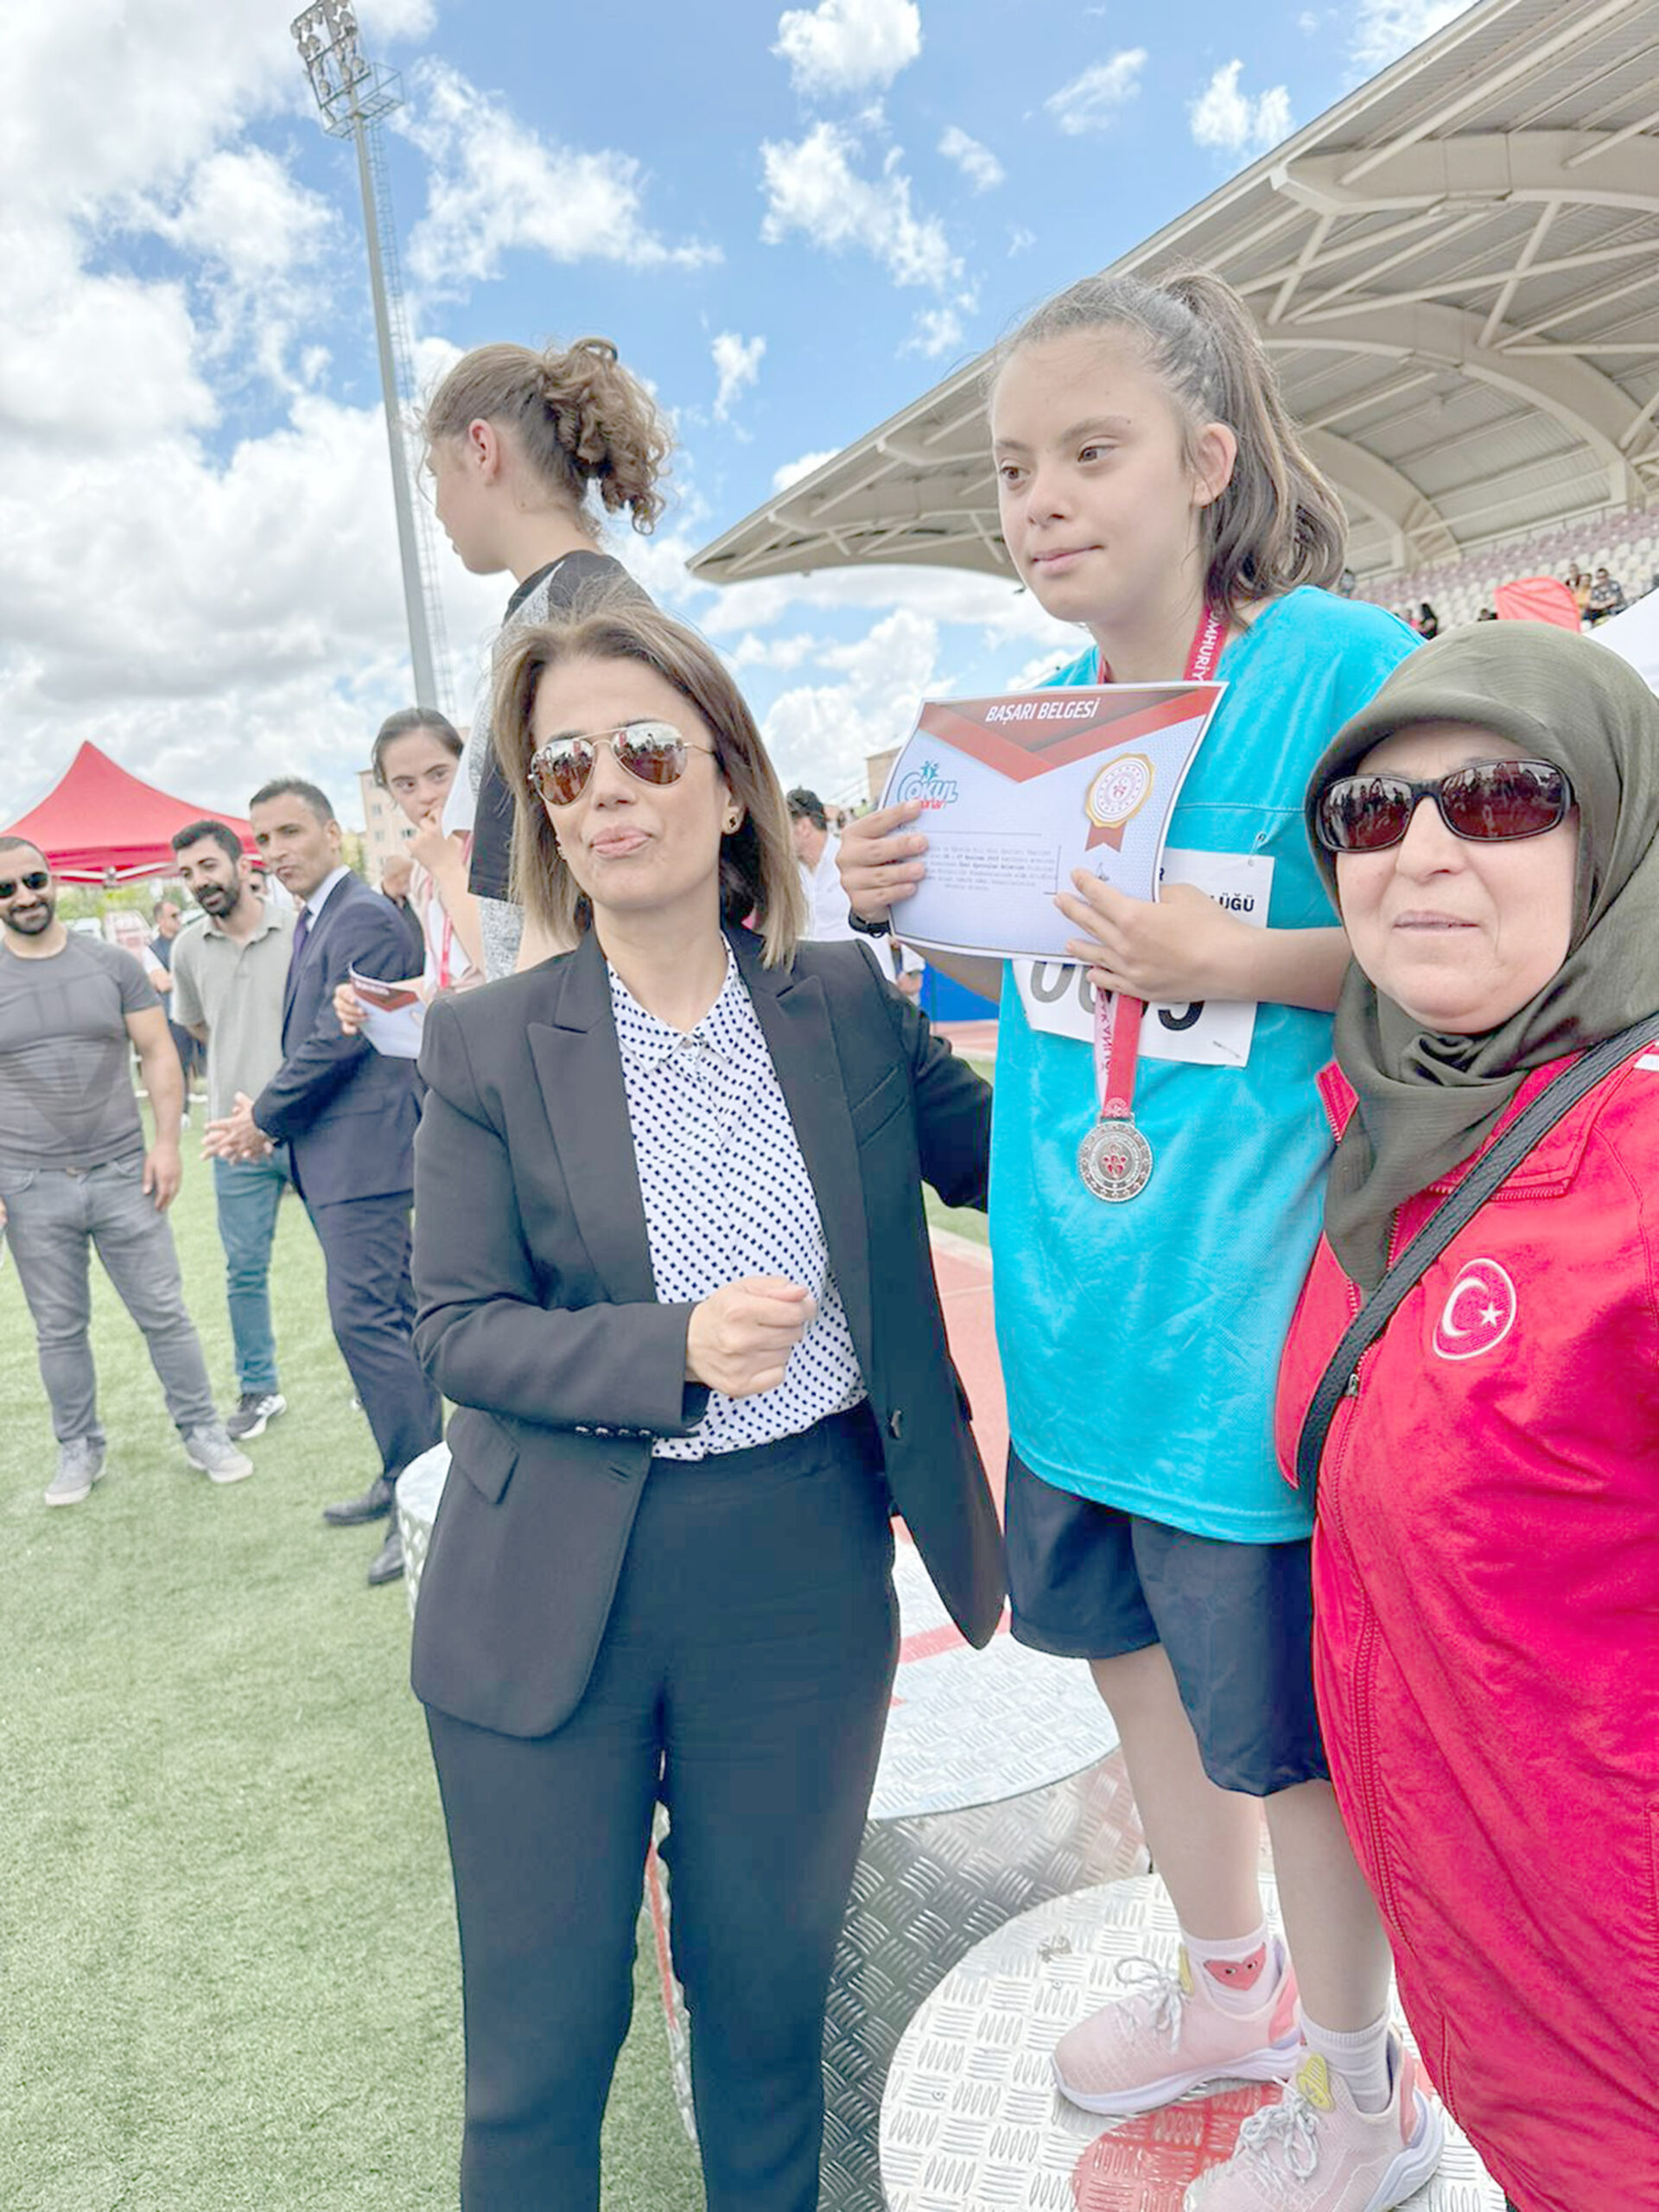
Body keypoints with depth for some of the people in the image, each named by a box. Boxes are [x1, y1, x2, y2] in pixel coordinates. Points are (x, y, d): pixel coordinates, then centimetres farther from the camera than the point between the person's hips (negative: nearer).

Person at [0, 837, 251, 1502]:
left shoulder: (112, 964, 1)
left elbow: (158, 1054, 4)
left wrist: (166, 1141, -6)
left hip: (122, 1174, 0)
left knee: (165, 1314, 6)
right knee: (59, 1330, 11)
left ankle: (203, 1433, 20)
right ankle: (79, 1449, 27)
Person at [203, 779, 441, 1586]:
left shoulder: (364, 917, -14)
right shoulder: (315, 921, 17)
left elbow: (337, 1040, -18)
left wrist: (264, 1117, -6)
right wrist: (269, 1118, 3)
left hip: (363, 1155, -10)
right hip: (332, 1157, 10)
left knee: (366, 1318, -10)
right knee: (386, 1317, 15)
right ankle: (406, 1479, 26)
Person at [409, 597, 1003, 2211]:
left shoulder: (846, 1002, -1)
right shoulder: (487, 1044, -7)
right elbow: (457, 1329, -8)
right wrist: (677, 1347, -23)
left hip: (804, 1564, 2)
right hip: (557, 1588, -1)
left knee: (769, 1981, 22)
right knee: (541, 2026, 16)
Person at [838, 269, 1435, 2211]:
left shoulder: (1343, 665, -12)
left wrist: (1237, 964, -25)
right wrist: (909, 904, -6)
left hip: (1253, 1308, -7)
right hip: (1075, 1308, 7)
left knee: (1288, 1719, 10)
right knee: (1127, 1642, 22)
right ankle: (1228, 1981, 51)